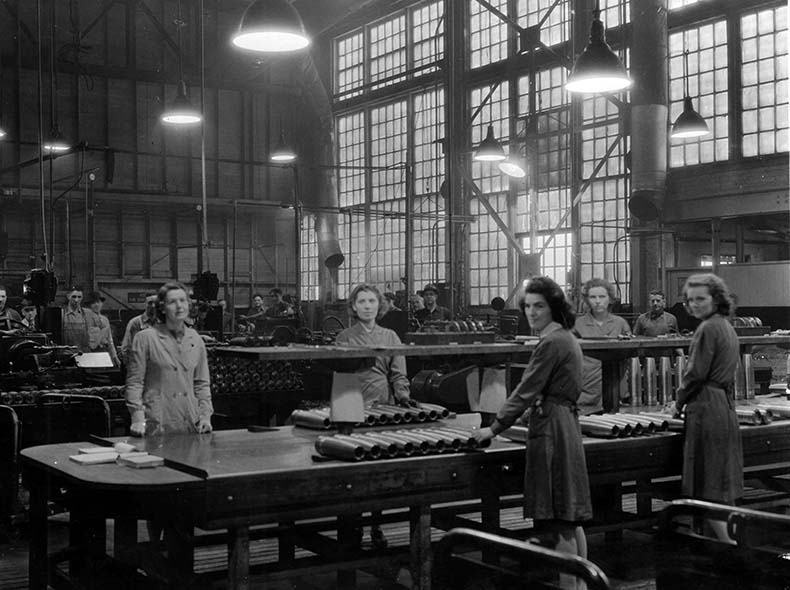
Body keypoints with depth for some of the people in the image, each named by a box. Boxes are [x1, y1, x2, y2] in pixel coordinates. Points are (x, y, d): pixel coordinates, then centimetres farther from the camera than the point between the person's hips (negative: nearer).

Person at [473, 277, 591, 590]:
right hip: (567, 424, 10)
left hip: (551, 429, -10)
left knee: (559, 521, -4)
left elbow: (527, 391, -17)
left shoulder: (551, 343, -16)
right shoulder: (567, 338, 15)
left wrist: (495, 428, -11)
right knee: (571, 519, 15)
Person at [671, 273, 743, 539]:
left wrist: (679, 402, -1)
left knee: (707, 490, -4)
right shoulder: (728, 328, 16)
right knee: (725, 489, 14)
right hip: (727, 407, 10)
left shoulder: (707, 329, -14)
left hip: (706, 409, -10)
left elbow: (696, 373, -16)